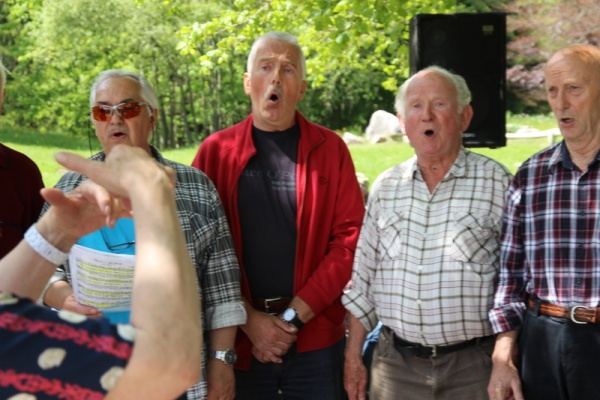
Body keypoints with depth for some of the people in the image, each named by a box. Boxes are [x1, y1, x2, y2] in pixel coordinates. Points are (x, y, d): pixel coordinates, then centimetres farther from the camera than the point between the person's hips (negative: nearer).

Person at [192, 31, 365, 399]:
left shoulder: (330, 149, 2)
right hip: (238, 338, 0)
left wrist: (295, 315, -10)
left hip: (316, 338, 0)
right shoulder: (217, 150, 3)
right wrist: (248, 318, -8)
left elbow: (351, 239, -4)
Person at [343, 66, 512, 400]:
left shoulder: (497, 183, -5)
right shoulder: (385, 188, 6)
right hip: (395, 365, 3)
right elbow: (363, 282, 11)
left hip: (473, 365, -3)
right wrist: (353, 357, 10)